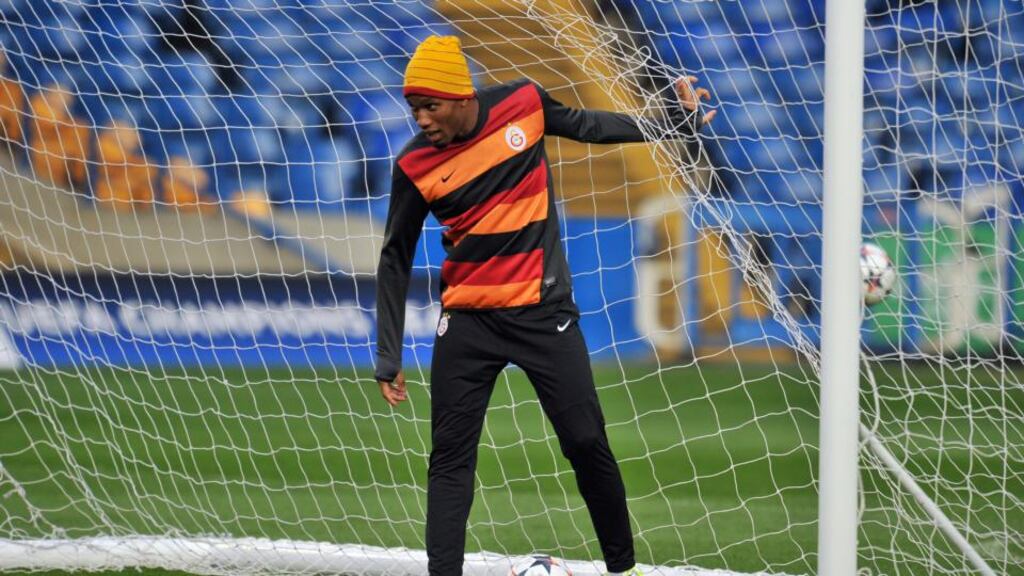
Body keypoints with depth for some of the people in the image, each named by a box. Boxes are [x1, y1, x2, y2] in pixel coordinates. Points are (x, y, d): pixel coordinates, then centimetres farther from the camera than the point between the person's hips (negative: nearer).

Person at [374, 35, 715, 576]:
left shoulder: (523, 104, -7)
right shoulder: (415, 165, -9)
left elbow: (585, 125, 14)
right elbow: (396, 258, 0)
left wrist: (675, 124, 11)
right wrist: (388, 357, -1)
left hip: (544, 312, 0)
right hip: (467, 322, 0)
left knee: (587, 443, 1)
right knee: (450, 458, -4)